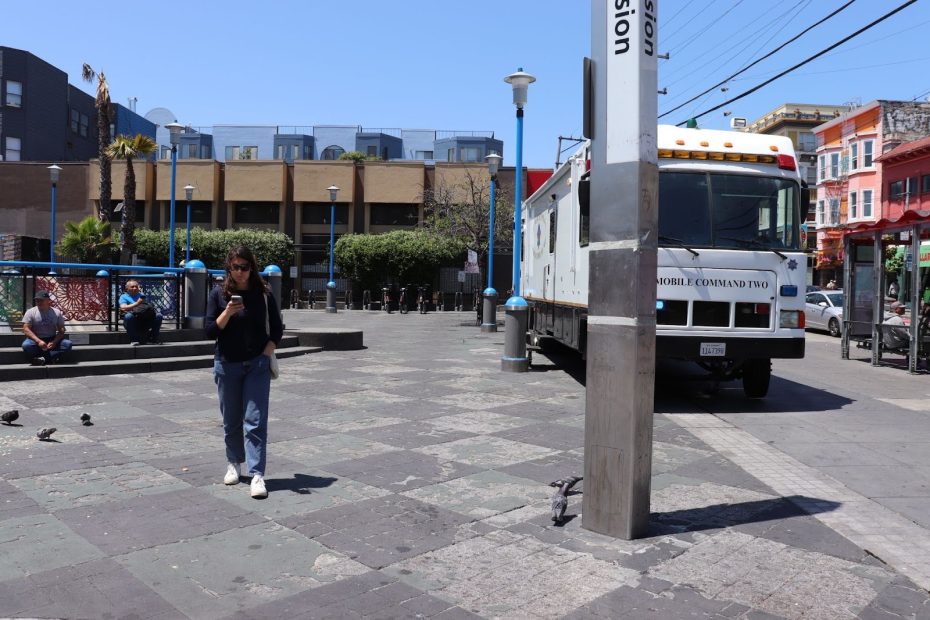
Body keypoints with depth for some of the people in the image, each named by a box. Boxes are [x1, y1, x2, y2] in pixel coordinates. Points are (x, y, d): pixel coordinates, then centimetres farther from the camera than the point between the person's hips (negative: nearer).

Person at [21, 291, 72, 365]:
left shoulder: (57, 312, 2)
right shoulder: (30, 312, -3)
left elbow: (61, 330, 0)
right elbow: (26, 329, -10)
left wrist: (54, 342, -19)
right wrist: (38, 341, -24)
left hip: (52, 340, 2)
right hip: (36, 340, -2)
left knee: (68, 343, -26)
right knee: (26, 345, -35)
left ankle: (42, 359, -32)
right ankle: (51, 358, -26)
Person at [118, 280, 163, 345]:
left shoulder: (141, 294, 28)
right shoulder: (124, 297, 13)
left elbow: (148, 305, 21)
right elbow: (123, 308, -6)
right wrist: (136, 304, -13)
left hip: (146, 319, 3)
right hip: (134, 320, -3)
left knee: (158, 315, -22)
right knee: (128, 316, -38)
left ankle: (154, 338, -10)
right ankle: (133, 340, -24)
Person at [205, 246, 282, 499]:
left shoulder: (263, 294, 0)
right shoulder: (219, 293, 0)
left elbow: (277, 328, 6)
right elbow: (211, 331, -3)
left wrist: (267, 353, -6)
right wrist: (228, 312, -18)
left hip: (257, 365, -1)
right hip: (227, 365, 1)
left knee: (255, 421, -6)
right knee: (231, 421, 12)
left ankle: (257, 474, -6)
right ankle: (234, 463, 32)